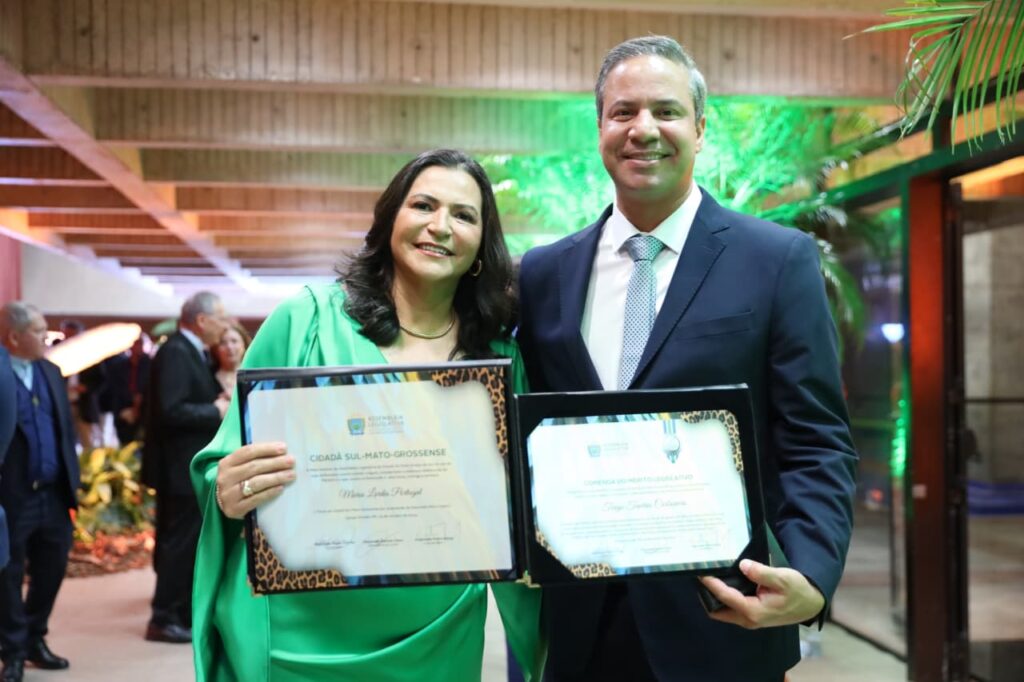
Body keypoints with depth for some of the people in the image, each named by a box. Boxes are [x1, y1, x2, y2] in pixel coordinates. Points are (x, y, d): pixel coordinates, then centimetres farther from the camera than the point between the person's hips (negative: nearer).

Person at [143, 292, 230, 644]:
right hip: (181, 467, -10)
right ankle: (164, 619, 7)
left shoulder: (193, 352, 14)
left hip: (192, 466, 10)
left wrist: (219, 404, 0)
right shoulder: (175, 352, -18)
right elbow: (171, 411, -27)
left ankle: (186, 612, 27)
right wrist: (216, 411, -18)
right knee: (179, 544, -3)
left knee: (188, 543, 17)